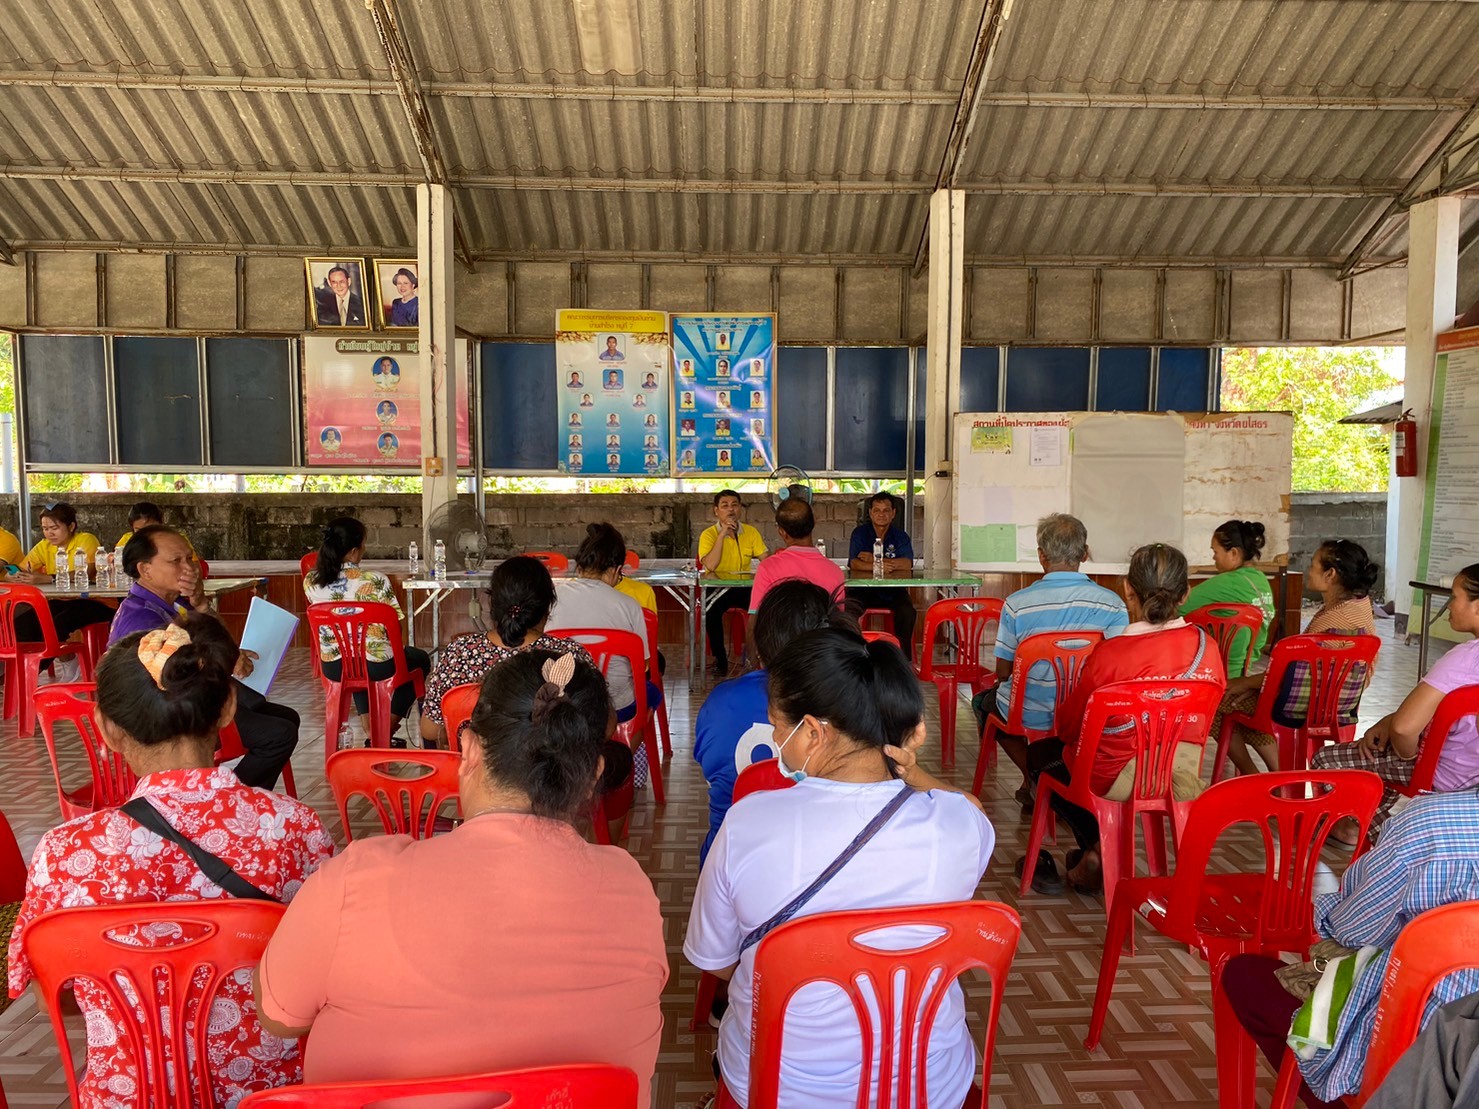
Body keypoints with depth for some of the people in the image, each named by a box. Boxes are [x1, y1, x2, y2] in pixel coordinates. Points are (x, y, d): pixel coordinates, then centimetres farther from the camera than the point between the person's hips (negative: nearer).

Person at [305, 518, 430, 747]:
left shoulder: (310, 581, -5)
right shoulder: (375, 580, -20)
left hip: (332, 667, 5)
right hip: (376, 665, -5)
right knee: (420, 658, 27)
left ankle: (369, 725, 33)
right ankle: (386, 730, 25)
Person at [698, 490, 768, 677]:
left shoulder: (751, 532, 6)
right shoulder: (708, 534, -5)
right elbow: (710, 566, -21)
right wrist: (722, 534, -21)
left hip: (744, 586, 3)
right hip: (717, 587, -3)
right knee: (711, 608, -35)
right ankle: (720, 658, -16)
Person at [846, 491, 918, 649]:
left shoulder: (901, 536, 8)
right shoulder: (859, 533, 5)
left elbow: (907, 565, -11)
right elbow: (854, 564, -11)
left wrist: (873, 559, -15)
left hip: (893, 590, 1)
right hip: (863, 588, -1)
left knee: (907, 611, -28)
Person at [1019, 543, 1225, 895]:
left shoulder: (1111, 653, -23)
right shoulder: (1207, 646, -8)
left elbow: (1068, 726, -10)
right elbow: (1205, 717, 8)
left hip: (1117, 782, -6)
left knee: (1040, 754, 23)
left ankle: (1097, 852, 24)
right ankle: (1097, 854, 29)